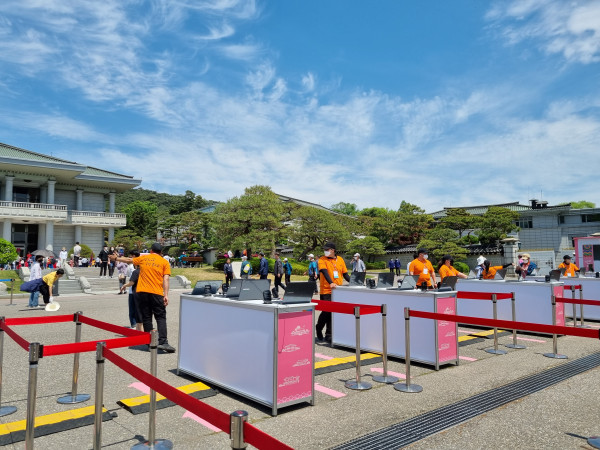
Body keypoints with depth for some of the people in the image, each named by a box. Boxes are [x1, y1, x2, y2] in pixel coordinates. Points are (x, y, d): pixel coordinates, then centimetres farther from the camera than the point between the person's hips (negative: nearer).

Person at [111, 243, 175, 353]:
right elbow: (166, 280, -3)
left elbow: (129, 260, 28)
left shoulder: (143, 258, 13)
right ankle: (163, 342, -14)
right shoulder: (164, 262, 6)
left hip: (141, 292, 2)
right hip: (156, 293, -2)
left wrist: (116, 258, 46)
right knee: (161, 317, 1)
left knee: (146, 318, 8)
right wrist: (166, 295, -7)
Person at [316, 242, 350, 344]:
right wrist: (331, 283, -34)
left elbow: (345, 273, 15)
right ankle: (318, 330, 18)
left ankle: (329, 336, 16)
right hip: (326, 291, -4)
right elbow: (325, 272, -18)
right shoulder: (322, 260, -3)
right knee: (326, 312, -7)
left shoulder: (340, 259, 12)